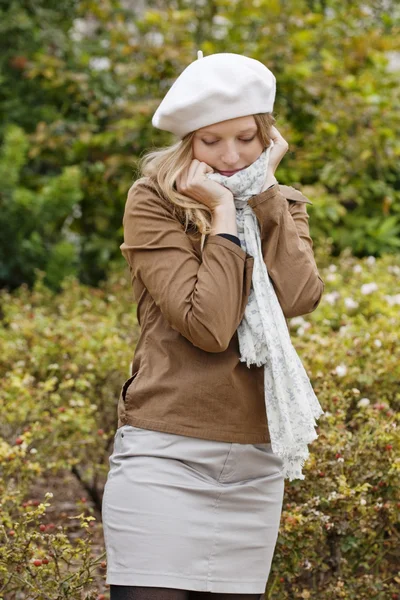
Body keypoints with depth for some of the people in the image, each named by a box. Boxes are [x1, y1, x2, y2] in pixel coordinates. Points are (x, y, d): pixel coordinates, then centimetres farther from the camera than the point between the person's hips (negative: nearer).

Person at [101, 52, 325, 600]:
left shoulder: (284, 207, 11)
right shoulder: (153, 201, -4)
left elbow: (299, 298, -10)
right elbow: (209, 326, -15)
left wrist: (263, 190, -7)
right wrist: (223, 214, -11)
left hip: (256, 465, 4)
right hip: (165, 456, -4)